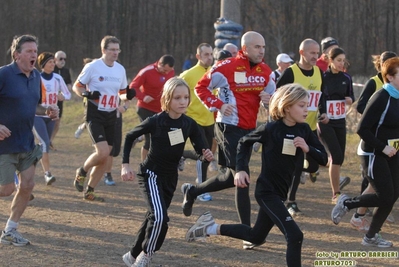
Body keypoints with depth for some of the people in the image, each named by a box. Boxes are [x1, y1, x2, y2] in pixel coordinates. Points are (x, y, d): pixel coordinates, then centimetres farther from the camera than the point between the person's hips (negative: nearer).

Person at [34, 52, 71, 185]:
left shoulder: (57, 78, 3)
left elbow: (68, 94, 11)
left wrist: (62, 96, -10)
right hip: (37, 115, -5)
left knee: (46, 144, 13)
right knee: (45, 143, -18)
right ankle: (47, 173, -20)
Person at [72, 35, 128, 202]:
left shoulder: (120, 69, 7)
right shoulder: (92, 67, -9)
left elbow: (123, 92, 19)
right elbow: (76, 87, -2)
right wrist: (87, 94, -23)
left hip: (111, 116, 6)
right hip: (95, 114, -6)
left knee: (104, 157, 6)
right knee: (102, 152, -21)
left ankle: (89, 192, 19)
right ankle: (82, 172, 9)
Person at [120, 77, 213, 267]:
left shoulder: (189, 124, -8)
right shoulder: (156, 121, -18)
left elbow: (201, 151, -5)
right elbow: (130, 137, -5)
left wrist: (206, 156, -29)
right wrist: (125, 165, -11)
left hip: (171, 178, 5)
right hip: (151, 175, -5)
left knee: (153, 218, 16)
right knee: (160, 217, -23)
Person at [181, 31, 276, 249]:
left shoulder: (265, 71, 6)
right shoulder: (227, 67, -11)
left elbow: (272, 95, 16)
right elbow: (201, 87, -3)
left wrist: (269, 100, -8)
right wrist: (219, 106, -15)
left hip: (250, 128, 7)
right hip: (229, 127, -7)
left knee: (233, 176, 12)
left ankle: (192, 192, 34)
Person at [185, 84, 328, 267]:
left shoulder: (304, 130, -3)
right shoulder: (271, 129, -16)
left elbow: (323, 158, -1)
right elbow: (244, 142, 0)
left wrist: (307, 148, -19)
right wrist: (241, 170, -10)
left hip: (281, 193, 7)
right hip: (266, 191, -7)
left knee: (257, 236, 23)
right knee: (295, 236, -19)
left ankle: (211, 228, 37)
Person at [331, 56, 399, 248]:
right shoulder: (381, 98, -19)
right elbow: (362, 129, -20)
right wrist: (382, 147, -20)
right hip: (375, 154, -8)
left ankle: (371, 236, 15)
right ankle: (346, 203, 14)